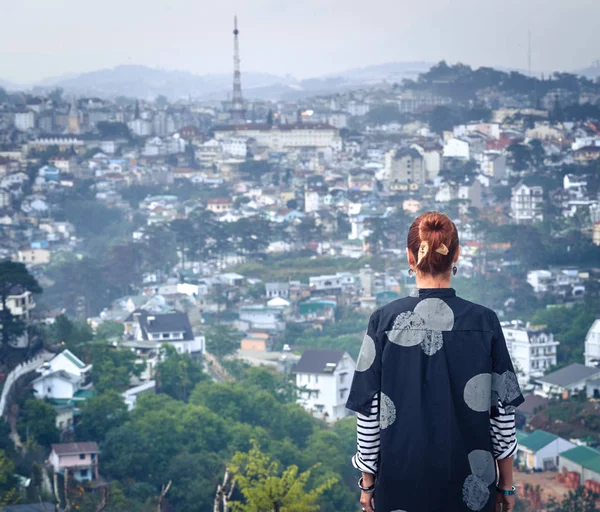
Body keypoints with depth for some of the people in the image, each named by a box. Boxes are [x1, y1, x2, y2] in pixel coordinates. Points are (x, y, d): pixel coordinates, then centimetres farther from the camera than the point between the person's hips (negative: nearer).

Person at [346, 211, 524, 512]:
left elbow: (369, 412, -6)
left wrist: (368, 479, 6)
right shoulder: (485, 322, -8)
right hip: (470, 484, 0)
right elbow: (502, 411, -3)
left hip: (402, 478, 0)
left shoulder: (384, 321, -9)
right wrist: (506, 483, 8)